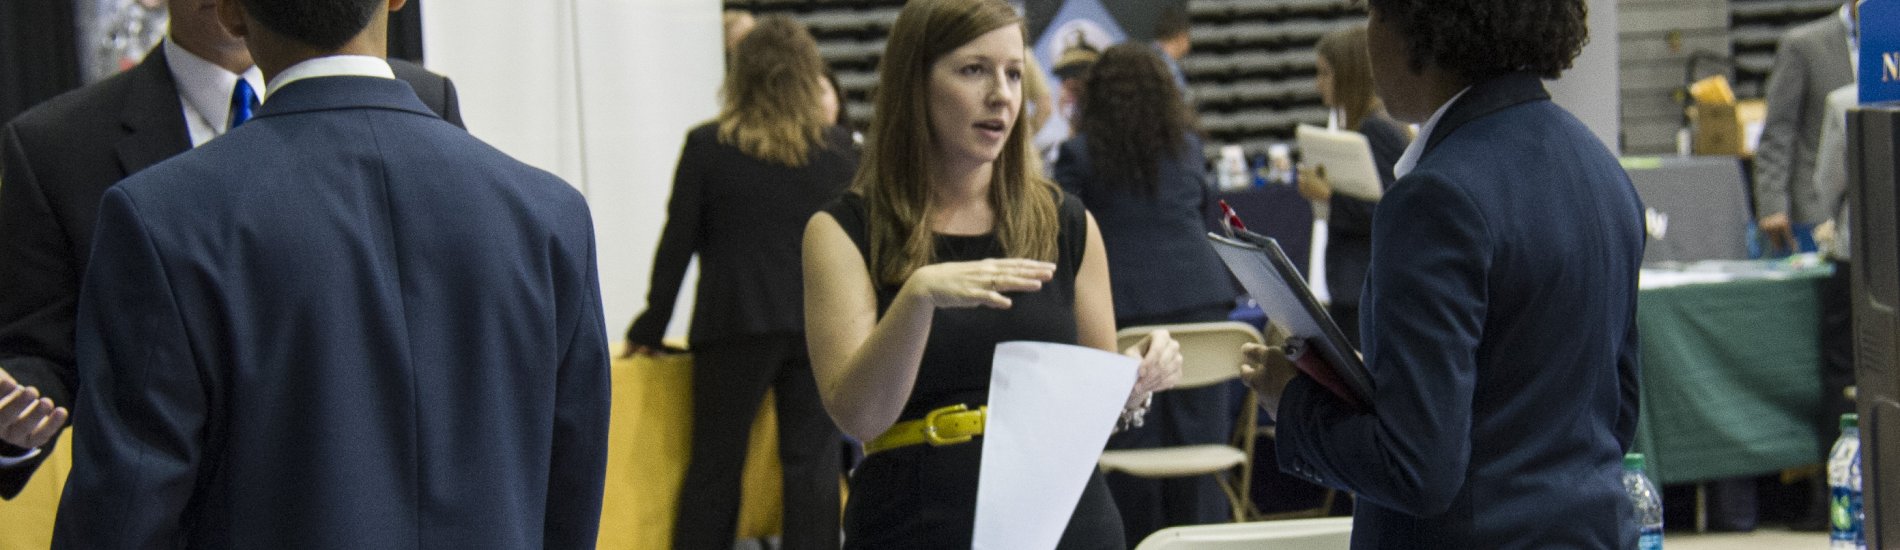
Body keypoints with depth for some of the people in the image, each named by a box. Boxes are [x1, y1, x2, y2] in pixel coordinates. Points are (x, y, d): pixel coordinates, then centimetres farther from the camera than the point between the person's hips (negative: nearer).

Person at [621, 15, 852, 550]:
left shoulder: (707, 146, -3)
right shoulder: (838, 147, 1)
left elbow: (678, 243, -1)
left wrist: (651, 327, 6)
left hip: (734, 326, -1)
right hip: (820, 327, 1)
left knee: (715, 464, 7)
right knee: (813, 462, 6)